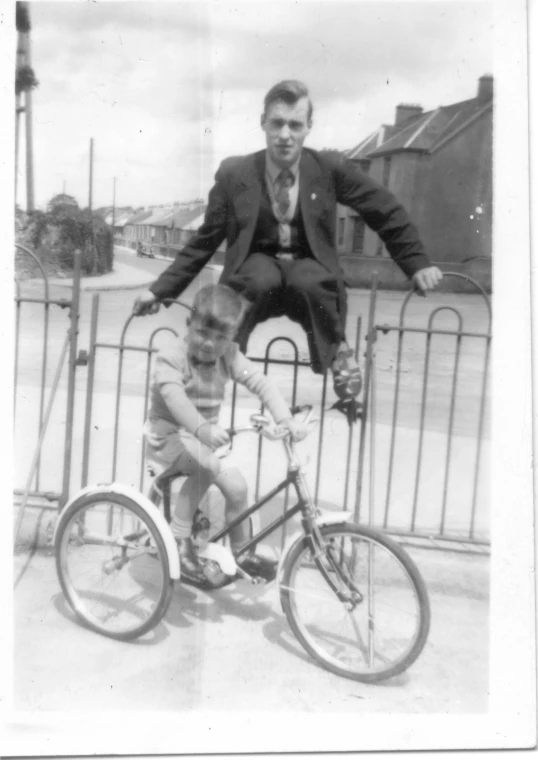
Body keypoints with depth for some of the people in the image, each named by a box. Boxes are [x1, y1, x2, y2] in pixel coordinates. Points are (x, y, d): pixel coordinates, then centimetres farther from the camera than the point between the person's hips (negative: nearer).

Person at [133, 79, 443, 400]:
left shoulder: (330, 167, -7)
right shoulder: (234, 174, -5)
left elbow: (387, 212, 3)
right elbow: (205, 240, 4)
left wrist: (418, 263, -5)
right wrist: (161, 289, -1)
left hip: (309, 268, 0)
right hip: (258, 267, 0)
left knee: (307, 282, -36)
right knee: (262, 279, -36)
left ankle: (337, 350, -8)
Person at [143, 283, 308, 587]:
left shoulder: (229, 356, -4)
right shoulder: (171, 357, -20)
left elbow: (262, 383, -14)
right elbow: (173, 396, -38)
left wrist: (286, 419, -31)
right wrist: (203, 429, -56)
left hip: (206, 436, 5)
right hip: (169, 436, -5)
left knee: (237, 486, -9)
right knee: (206, 464, -33)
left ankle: (242, 551, 15)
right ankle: (180, 540, -18)